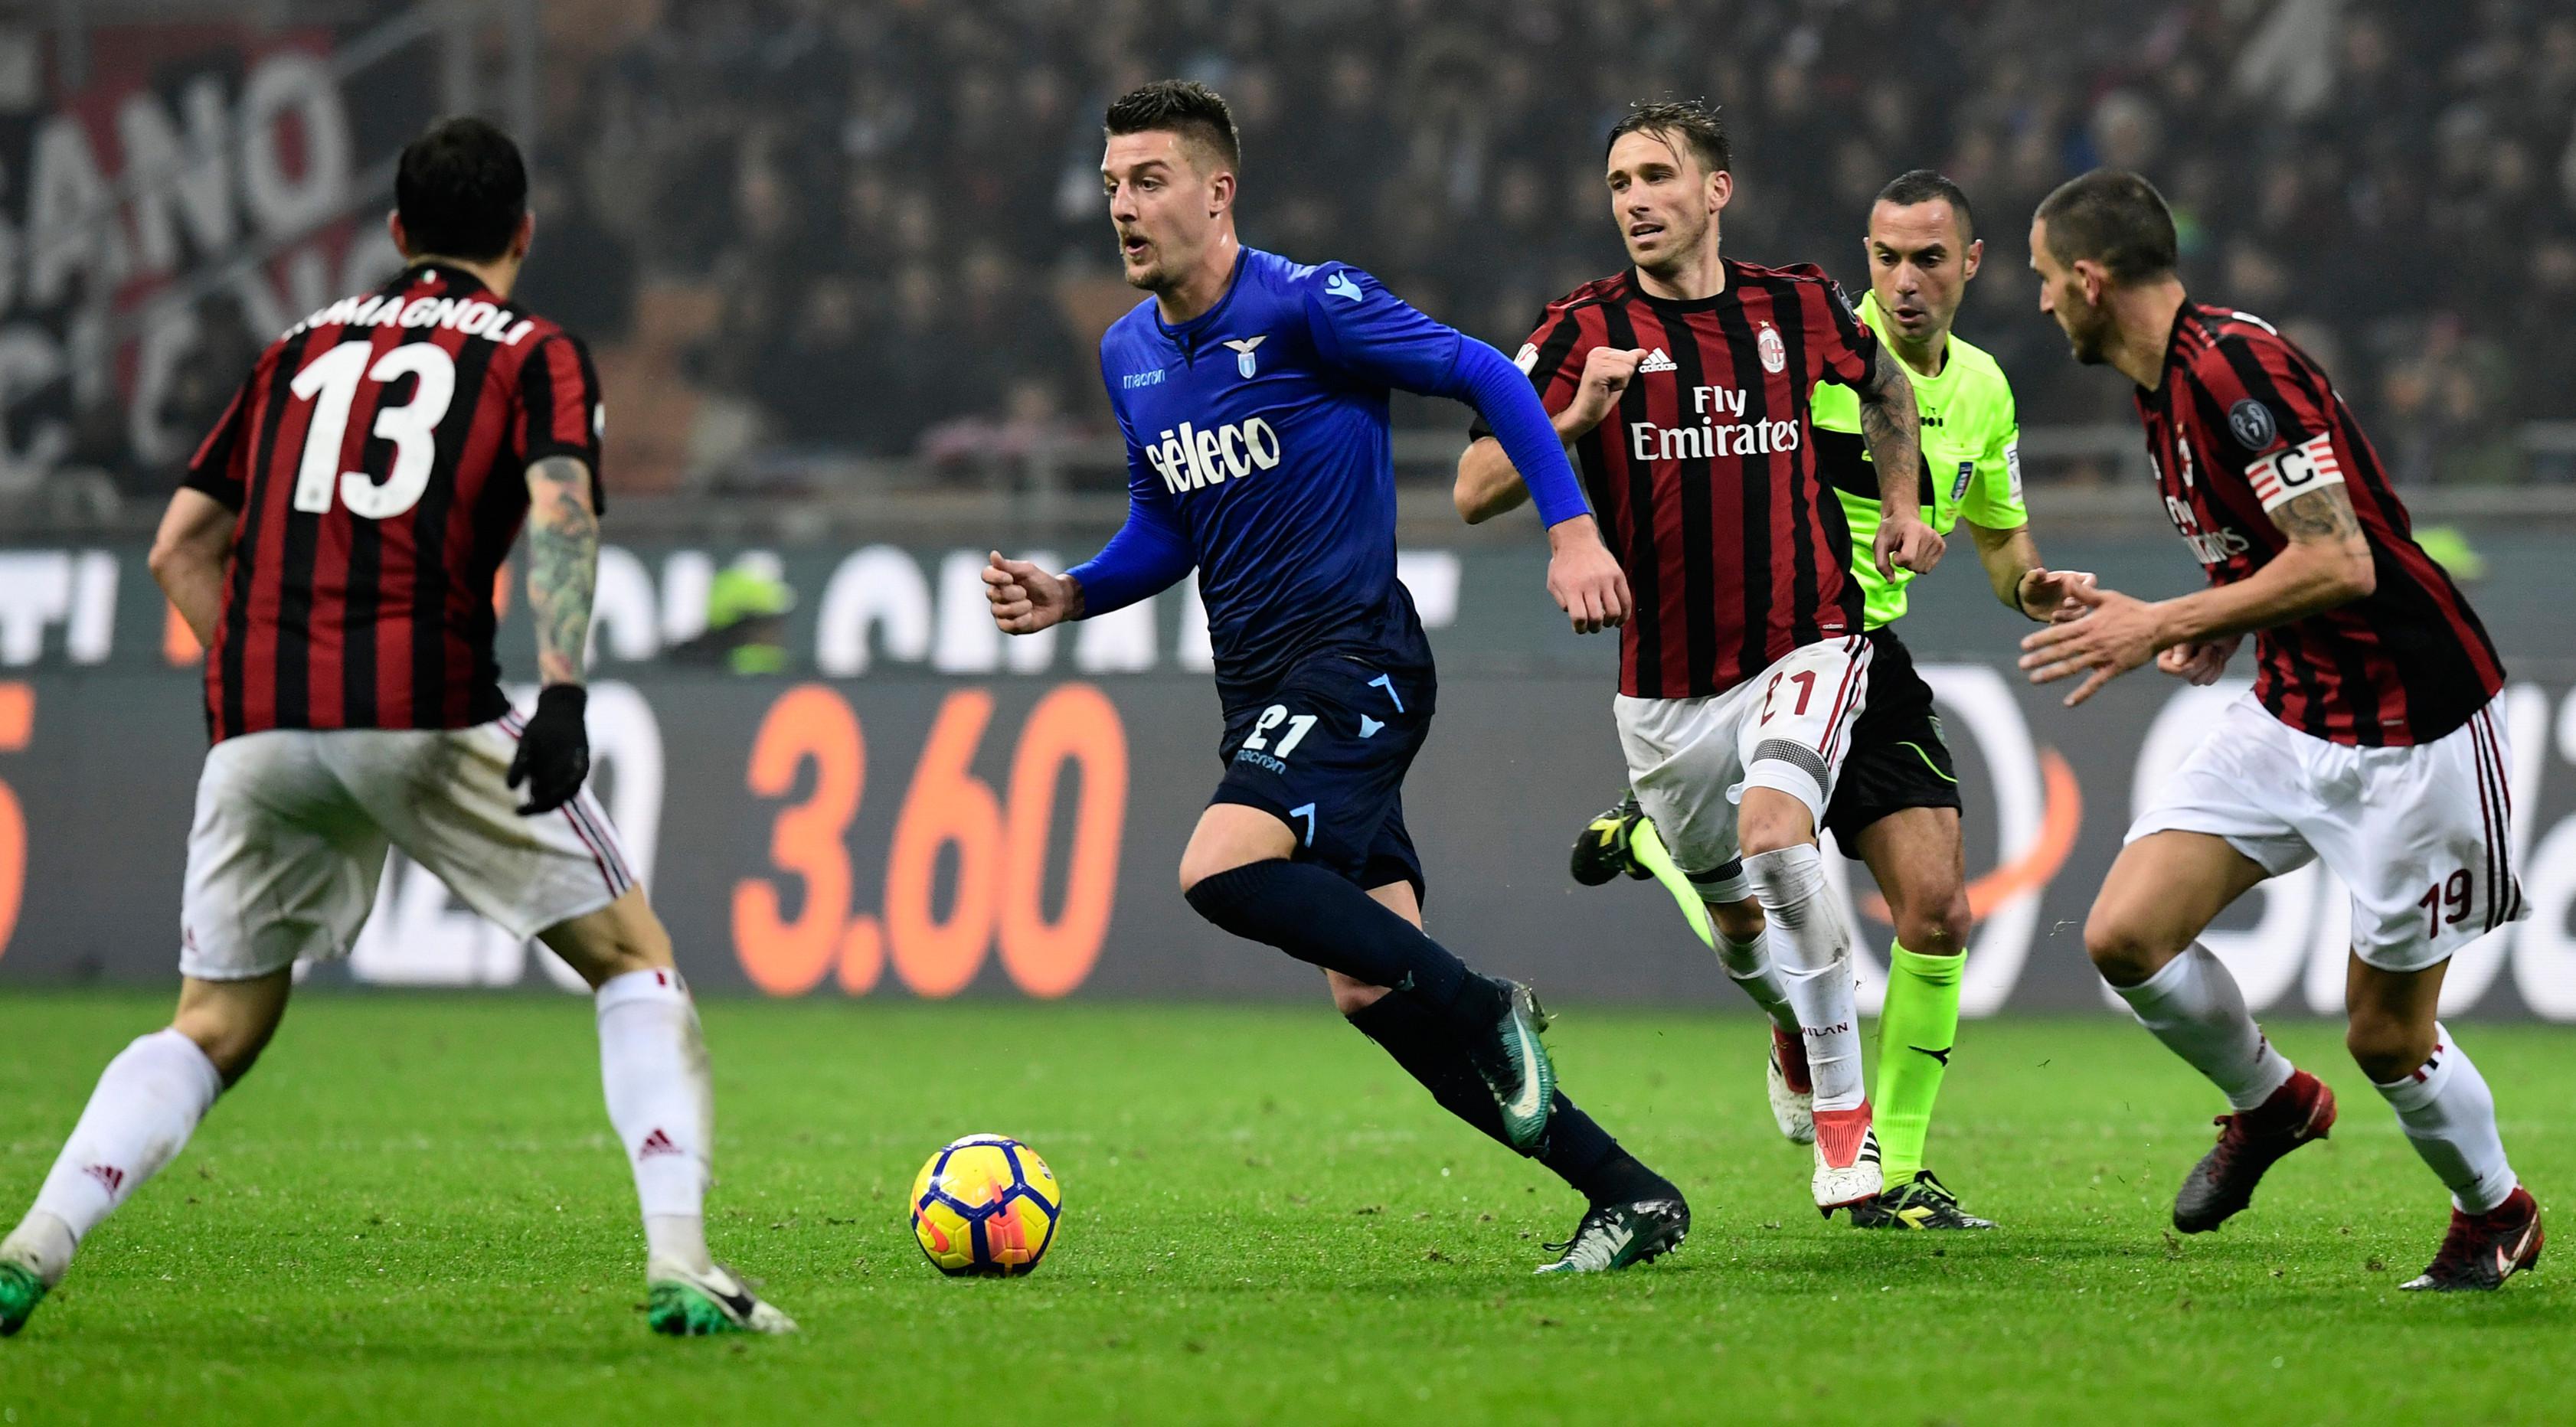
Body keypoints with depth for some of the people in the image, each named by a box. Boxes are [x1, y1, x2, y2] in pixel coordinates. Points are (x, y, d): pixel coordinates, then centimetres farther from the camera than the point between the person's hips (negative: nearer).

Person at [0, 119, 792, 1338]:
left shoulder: (300, 349, 24)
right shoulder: (536, 355, 12)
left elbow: (180, 545, 22)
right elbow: (559, 507, -8)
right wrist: (561, 694, -19)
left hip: (258, 723, 4)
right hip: (427, 710, -4)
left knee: (213, 1031, 16)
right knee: (635, 962, 9)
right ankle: (678, 1268, -4)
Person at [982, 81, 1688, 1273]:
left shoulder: (1307, 306, -11)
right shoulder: (1128, 355, 11)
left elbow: (1484, 377, -7)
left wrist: (1572, 529, -13)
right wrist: (1070, 595, 5)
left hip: (1356, 658, -8)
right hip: (1261, 687, 8)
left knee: (1220, 871, -29)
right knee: (1371, 993, 2)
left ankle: (1485, 1011, -12)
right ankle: (1628, 1196, 9)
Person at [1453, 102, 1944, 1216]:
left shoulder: (1797, 306, 0)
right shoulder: (1586, 329, -6)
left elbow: (1883, 382, 24)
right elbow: (1475, 492, -11)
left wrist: (1901, 505, 18)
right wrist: (1576, 417, -24)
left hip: (1805, 642, -2)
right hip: (1667, 683, 2)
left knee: (1773, 832, -28)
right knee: (1737, 922, 12)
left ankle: (1846, 1121, -21)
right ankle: (1799, 1036, 49)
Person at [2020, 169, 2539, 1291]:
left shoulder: (2235, 367, -23)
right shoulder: (2163, 385, 8)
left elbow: (2340, 565, -28)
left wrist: (2167, 626, -22)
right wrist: (2222, 631, 5)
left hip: (2407, 730, -9)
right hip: (2287, 713, 9)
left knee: (2387, 1036, 0)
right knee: (2125, 935, -4)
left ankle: (2497, 1211, 28)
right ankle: (2270, 1104, 23)